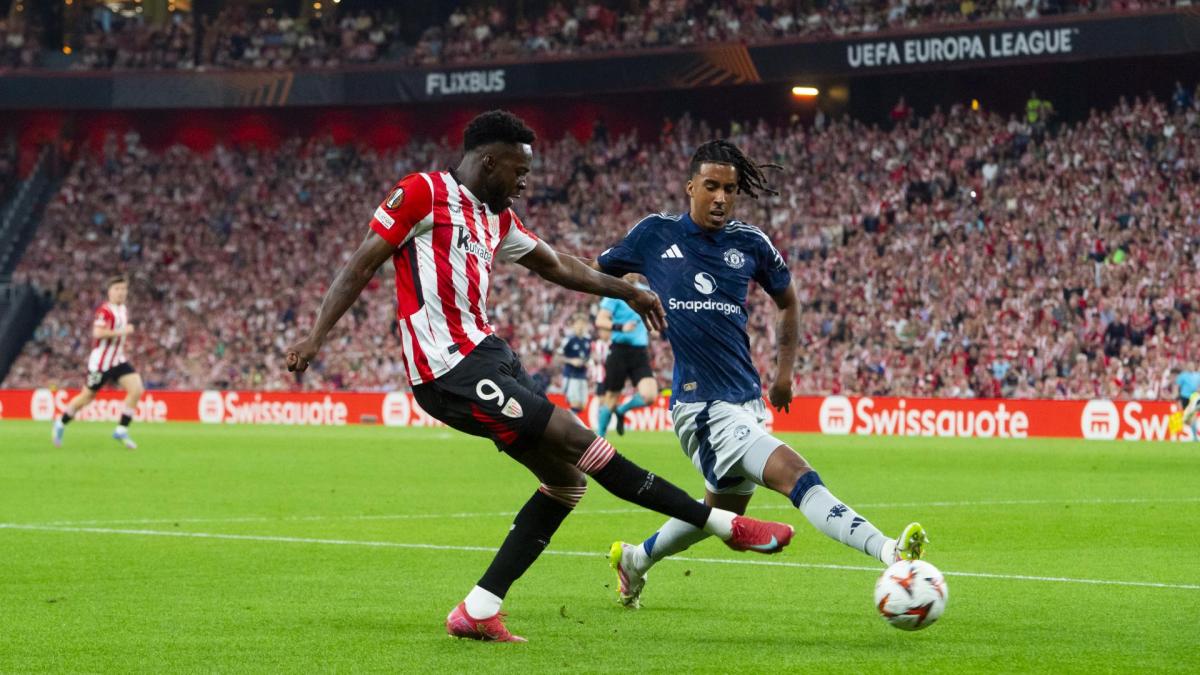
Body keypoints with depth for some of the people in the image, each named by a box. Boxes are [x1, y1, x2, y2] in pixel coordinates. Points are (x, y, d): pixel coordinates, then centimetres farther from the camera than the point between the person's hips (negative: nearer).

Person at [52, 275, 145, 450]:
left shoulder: (124, 310, 10)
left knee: (137, 389, -12)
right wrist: (122, 332, -27)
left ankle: (121, 430, -5)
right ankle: (61, 424, 28)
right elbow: (97, 332, -30)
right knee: (87, 397, 5)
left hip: (118, 361, 7)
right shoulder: (105, 310, -17)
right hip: (100, 362, -7)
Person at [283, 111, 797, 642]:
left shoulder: (497, 217, 20)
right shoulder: (423, 193, -5)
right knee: (579, 443, -10)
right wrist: (316, 337, -14)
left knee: (565, 479, 6)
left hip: (488, 354, 10)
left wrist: (627, 292, 39)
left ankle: (478, 611, 6)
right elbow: (361, 266, -6)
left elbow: (555, 265, 34)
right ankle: (724, 523, -7)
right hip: (452, 370, -10)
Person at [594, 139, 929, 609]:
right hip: (702, 405, -6)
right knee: (793, 473, -26)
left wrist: (785, 370, 18)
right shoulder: (655, 234, -1)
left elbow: (787, 301, 22)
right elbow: (596, 273, 15)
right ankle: (888, 551, -40)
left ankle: (634, 560, 47)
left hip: (747, 398, 6)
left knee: (724, 513, 23)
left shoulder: (750, 244, 5)